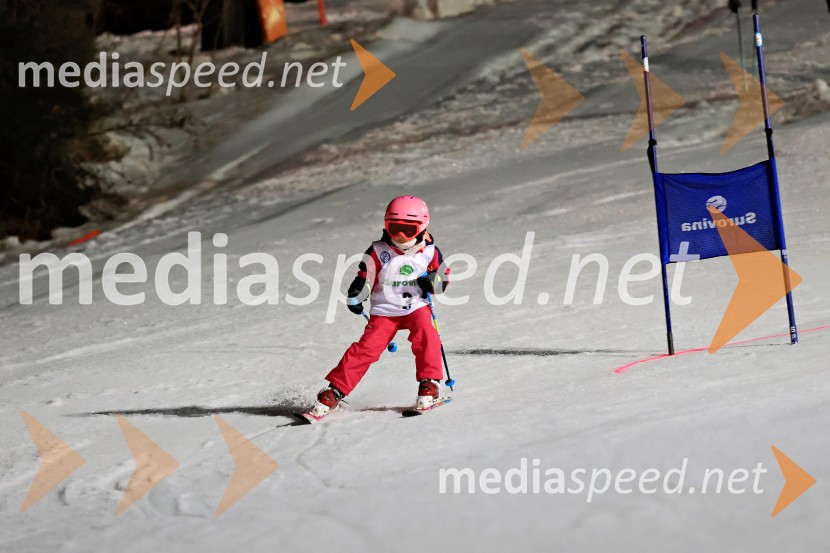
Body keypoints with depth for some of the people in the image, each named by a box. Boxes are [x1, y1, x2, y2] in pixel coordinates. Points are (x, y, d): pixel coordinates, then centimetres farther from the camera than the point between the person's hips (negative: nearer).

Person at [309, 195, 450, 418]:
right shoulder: (378, 252, -2)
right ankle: (333, 392, -8)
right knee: (367, 347, -13)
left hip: (417, 307, 0)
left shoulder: (429, 252, -1)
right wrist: (354, 297, -14)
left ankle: (430, 385, -20)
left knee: (425, 335, -29)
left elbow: (443, 277, 7)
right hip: (384, 310, 0)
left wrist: (432, 282, -15)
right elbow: (364, 278, 2)